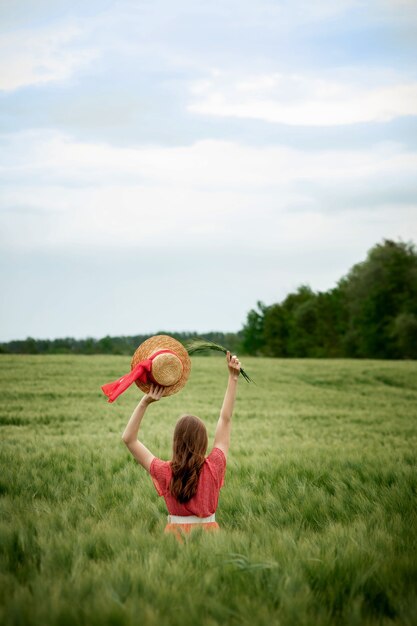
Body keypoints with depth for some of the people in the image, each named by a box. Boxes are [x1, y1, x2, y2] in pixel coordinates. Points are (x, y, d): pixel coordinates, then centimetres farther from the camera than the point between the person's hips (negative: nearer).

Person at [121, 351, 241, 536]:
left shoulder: (165, 472, -11)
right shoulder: (213, 468, -8)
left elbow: (129, 438, -6)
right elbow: (225, 419, 0)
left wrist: (145, 402, -8)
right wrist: (233, 377, 5)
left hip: (176, 532, -1)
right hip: (208, 532, 1)